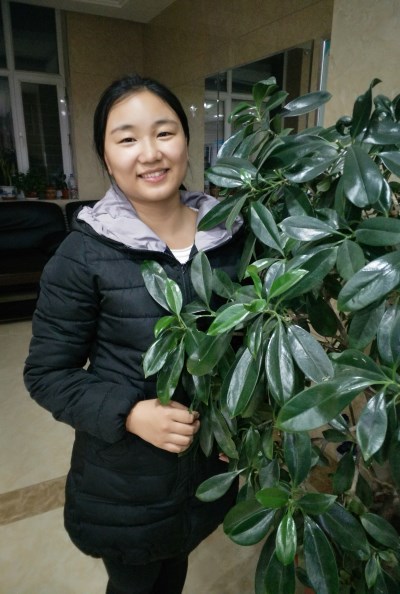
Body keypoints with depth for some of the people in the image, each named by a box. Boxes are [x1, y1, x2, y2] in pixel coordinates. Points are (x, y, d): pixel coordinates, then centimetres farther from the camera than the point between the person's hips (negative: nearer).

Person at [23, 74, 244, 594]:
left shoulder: (229, 236, -7)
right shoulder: (84, 253, -18)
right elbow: (47, 372, -12)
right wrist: (129, 413, -25)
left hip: (210, 464, 4)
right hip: (124, 480, -3)